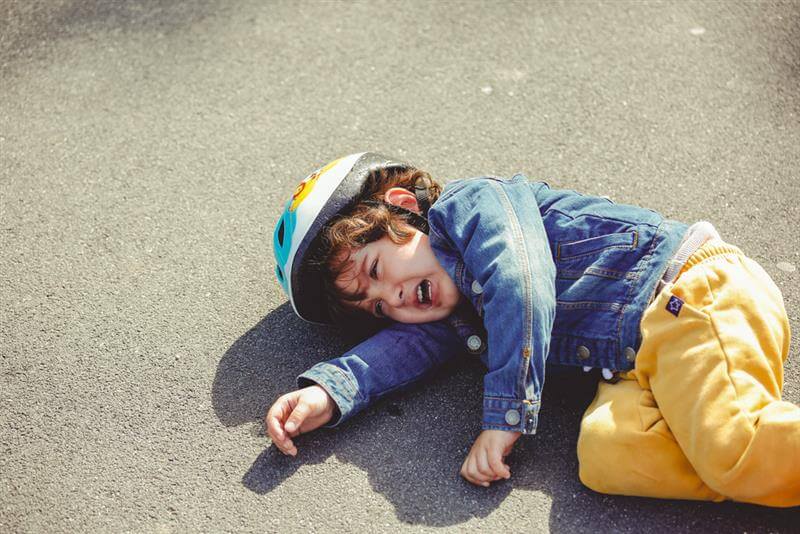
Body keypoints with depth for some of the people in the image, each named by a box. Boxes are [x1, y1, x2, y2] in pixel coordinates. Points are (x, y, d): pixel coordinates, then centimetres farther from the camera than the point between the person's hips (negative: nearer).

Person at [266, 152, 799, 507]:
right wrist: (327, 394, -9)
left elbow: (521, 287, -14)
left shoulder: (471, 201, -1)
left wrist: (505, 415, -16)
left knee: (731, 450, -31)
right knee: (604, 455, -23)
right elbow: (409, 345, 8)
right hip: (643, 361, 8)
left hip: (686, 293, -7)